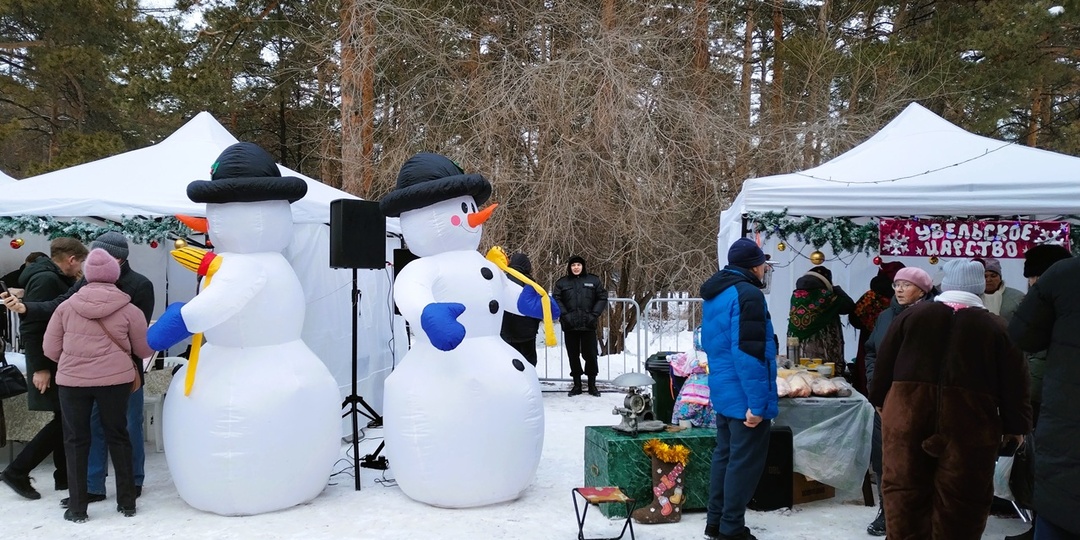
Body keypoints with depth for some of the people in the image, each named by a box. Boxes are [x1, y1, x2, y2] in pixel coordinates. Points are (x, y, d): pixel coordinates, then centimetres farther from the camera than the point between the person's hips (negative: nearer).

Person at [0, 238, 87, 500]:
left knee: (65, 420, 13)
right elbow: (30, 327, -22)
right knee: (64, 420, -5)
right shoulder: (45, 280, -17)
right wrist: (39, 368, -22)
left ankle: (64, 476, 20)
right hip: (50, 366, -10)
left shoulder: (56, 279, 12)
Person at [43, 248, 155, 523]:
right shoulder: (129, 310, -3)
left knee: (76, 441, 12)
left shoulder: (66, 307, 1)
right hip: (115, 379, 0)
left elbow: (51, 350, 6)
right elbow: (145, 350, 6)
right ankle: (127, 502, 19)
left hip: (72, 380, 0)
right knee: (118, 437, 13)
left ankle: (77, 507, 15)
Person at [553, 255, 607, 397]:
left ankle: (592, 384, 14)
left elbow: (602, 298, 4)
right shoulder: (562, 282, 6)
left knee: (590, 354, 2)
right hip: (570, 326, 1)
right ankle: (577, 384, 17)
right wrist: (564, 315, -12)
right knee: (573, 355, 7)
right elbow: (556, 300, 0)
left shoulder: (594, 281, 6)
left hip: (588, 325, -1)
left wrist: (594, 315, -6)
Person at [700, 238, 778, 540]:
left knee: (725, 455, 17)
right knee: (745, 461, 0)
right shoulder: (748, 294, -18)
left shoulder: (715, 293, 13)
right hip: (743, 395, -9)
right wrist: (757, 402, -23)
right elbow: (748, 352, -24)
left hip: (722, 391, 10)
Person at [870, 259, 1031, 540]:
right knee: (961, 496, 7)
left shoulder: (910, 315, 10)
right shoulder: (997, 326, 6)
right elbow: (1014, 381, 5)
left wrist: (880, 399, 23)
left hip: (907, 411, 2)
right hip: (969, 419, -1)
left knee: (904, 487, 8)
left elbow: (885, 361, 13)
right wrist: (1015, 426, 12)